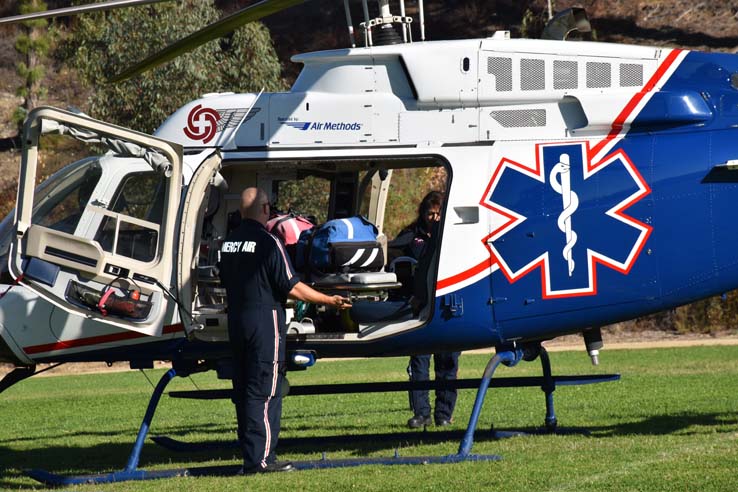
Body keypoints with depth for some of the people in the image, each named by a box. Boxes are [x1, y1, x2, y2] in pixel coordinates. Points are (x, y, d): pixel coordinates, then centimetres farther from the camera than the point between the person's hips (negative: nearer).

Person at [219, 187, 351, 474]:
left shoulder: (229, 242, 8)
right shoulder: (268, 242, -15)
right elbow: (291, 287, -15)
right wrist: (329, 301, -6)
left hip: (236, 321, 8)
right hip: (265, 321, -7)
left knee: (244, 392, 12)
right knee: (264, 393, -6)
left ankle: (251, 456, 16)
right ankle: (259, 459, -9)